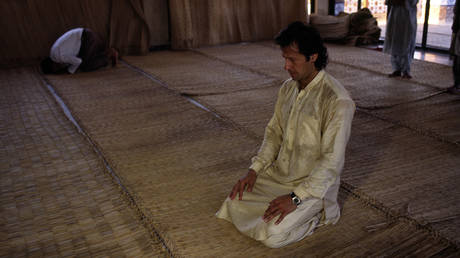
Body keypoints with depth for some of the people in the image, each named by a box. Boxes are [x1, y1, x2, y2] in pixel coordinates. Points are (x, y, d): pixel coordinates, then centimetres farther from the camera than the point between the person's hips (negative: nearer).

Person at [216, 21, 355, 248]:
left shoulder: (337, 101, -23)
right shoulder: (287, 88, 2)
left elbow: (332, 161, -24)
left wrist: (295, 198, -26)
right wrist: (254, 170, -1)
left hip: (313, 183, -7)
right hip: (278, 174, 7)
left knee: (271, 234, -22)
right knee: (234, 206, -4)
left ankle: (317, 214, 5)